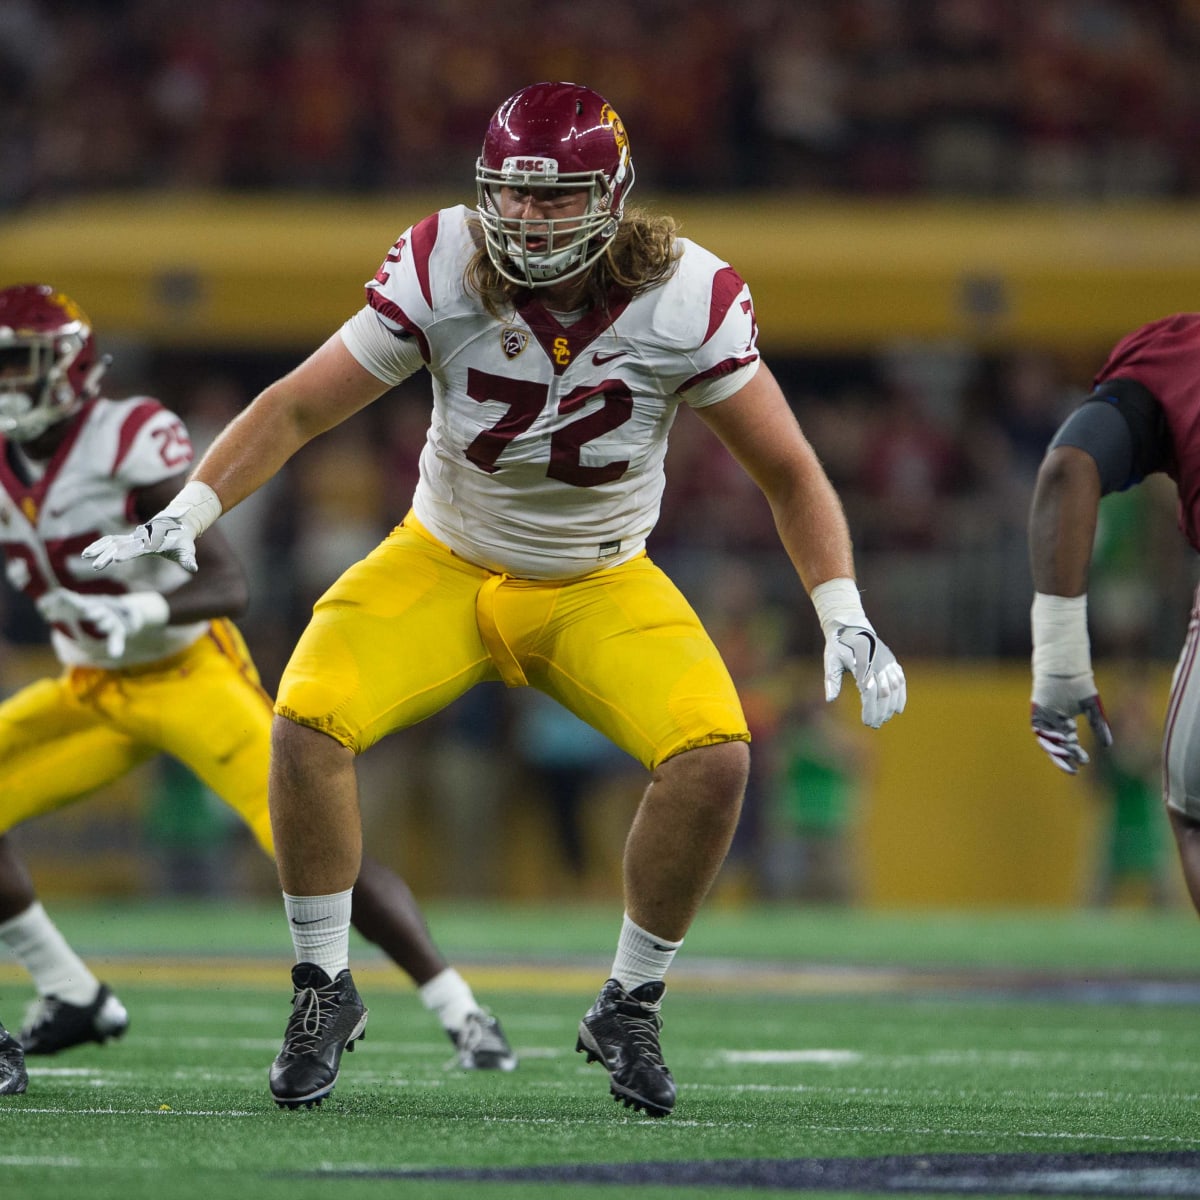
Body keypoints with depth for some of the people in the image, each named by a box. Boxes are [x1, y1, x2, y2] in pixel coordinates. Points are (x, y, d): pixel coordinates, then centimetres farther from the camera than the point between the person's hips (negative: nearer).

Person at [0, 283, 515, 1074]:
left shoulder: (132, 444, -23)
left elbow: (230, 585, -27)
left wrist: (142, 611, -44)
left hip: (191, 674, -7)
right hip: (92, 691, 7)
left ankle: (466, 1016, -11)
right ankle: (74, 1000, 11)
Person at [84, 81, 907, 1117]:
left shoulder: (685, 301, -20)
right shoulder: (442, 272, -20)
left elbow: (789, 471, -10)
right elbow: (297, 409, -14)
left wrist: (846, 619, -20)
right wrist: (186, 516, -26)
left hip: (602, 588, 0)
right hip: (445, 566, 0)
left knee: (715, 756, -24)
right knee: (307, 722, -24)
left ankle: (630, 1009, -2)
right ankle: (325, 990, -3)